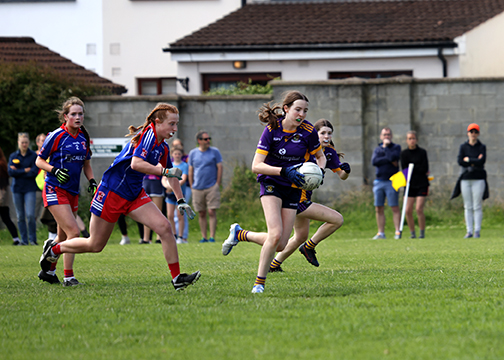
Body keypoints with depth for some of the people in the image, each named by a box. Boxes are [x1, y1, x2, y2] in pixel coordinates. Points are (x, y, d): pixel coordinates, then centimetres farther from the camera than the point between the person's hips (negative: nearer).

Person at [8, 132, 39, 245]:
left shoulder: (34, 155, 1)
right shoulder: (13, 156, 8)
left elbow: (34, 172, -10)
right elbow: (10, 172, -3)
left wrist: (18, 172, -8)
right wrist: (25, 171, -10)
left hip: (30, 189, -3)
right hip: (17, 189, 3)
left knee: (30, 215, -13)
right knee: (20, 216, 4)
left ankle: (33, 239, 0)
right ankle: (24, 240, 11)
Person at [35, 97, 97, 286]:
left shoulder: (83, 137, 8)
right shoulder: (56, 136, -11)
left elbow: (86, 164, 20)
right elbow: (39, 160, -4)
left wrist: (92, 181, 4)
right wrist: (54, 170, -22)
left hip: (72, 192, 7)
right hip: (55, 190, -7)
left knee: (64, 237, 13)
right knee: (73, 232, -17)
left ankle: (48, 271, 30)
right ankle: (68, 276, -10)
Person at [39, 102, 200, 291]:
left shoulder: (162, 147, 7)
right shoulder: (147, 134, -19)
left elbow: (170, 173, 24)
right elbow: (136, 163, -34)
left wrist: (181, 201, 23)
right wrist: (165, 171, -30)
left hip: (134, 195, 8)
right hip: (112, 191, -8)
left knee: (164, 227, -11)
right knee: (95, 245, 4)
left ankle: (177, 278, -7)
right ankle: (54, 249, 29)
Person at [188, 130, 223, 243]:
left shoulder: (214, 152, 4)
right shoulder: (193, 153, 9)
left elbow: (219, 168, 3)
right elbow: (190, 171, 13)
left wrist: (217, 184, -4)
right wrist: (192, 186, 6)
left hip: (212, 187, -2)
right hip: (197, 189, 2)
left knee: (212, 212, -8)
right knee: (201, 214, 4)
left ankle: (212, 237, -7)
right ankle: (204, 237, 9)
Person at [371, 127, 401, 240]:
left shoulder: (396, 147, 6)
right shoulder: (377, 149, 16)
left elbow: (392, 157, -15)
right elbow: (374, 161, -3)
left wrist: (386, 146, -3)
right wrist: (389, 160, -11)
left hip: (391, 181, -4)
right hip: (379, 181, 4)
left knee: (395, 208, -7)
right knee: (379, 209, 3)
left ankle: (398, 232, -7)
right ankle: (381, 233, 7)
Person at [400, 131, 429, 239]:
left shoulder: (422, 152, 0)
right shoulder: (404, 153, 6)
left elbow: (425, 169, -7)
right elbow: (404, 169, -2)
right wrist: (418, 170, -9)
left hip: (421, 185, -3)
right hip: (410, 185, 3)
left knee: (419, 209, -13)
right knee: (408, 210, -4)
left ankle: (422, 232, -1)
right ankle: (412, 233, 8)